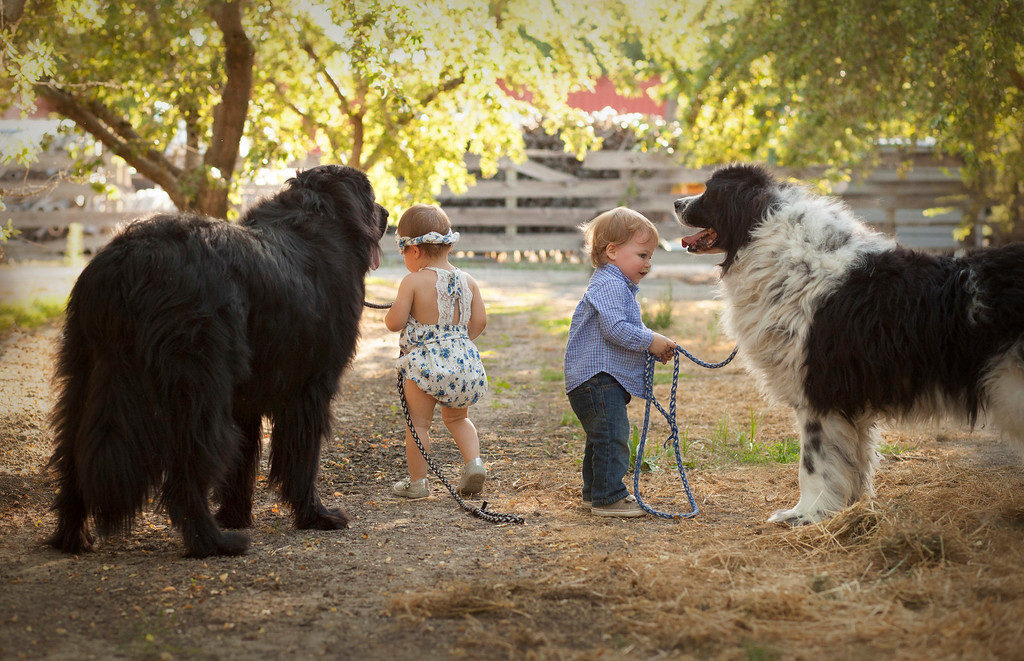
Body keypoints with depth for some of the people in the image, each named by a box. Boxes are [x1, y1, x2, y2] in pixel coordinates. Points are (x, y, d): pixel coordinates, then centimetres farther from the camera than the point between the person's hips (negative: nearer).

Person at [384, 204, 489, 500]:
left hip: (425, 360, -5)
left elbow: (394, 322, -13)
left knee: (418, 423, 7)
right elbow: (479, 321, 6)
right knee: (457, 418, 24)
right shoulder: (468, 281, 4)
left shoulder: (413, 281, -11)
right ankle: (473, 462, 5)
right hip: (464, 360, 5)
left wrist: (392, 311, 9)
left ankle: (417, 481, 12)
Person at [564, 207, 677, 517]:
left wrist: (654, 346, 14)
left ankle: (595, 491, 28)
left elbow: (626, 330, 30)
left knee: (603, 438, 18)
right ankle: (608, 497, -13)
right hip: (596, 377, -12)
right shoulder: (610, 285, -16)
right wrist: (650, 341, -19)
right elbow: (614, 329, -26)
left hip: (608, 379, 12)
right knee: (612, 435, -14)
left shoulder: (621, 287, 21)